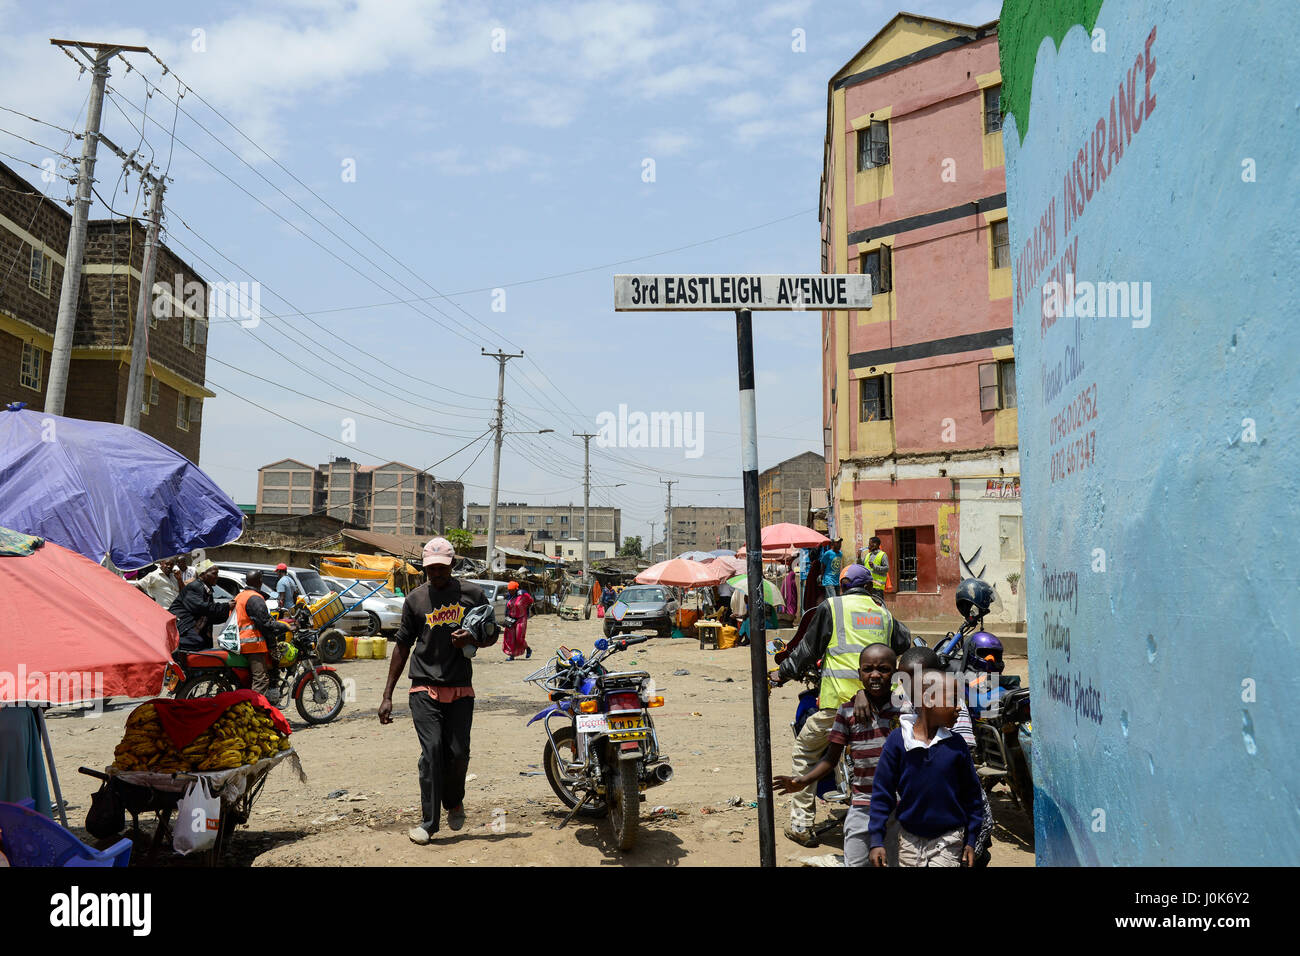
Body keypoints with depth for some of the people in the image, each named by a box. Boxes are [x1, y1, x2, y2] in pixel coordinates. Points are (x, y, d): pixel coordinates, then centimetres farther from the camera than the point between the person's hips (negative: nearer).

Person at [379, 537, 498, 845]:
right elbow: (402, 646, 9)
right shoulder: (415, 599, 6)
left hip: (461, 688, 1)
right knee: (432, 751, -9)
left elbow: (492, 634, 14)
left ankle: (454, 801, 29)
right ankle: (429, 821, 3)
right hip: (425, 688, 0)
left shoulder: (472, 594, 5)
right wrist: (387, 696, 7)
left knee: (458, 753, 0)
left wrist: (473, 639, -11)